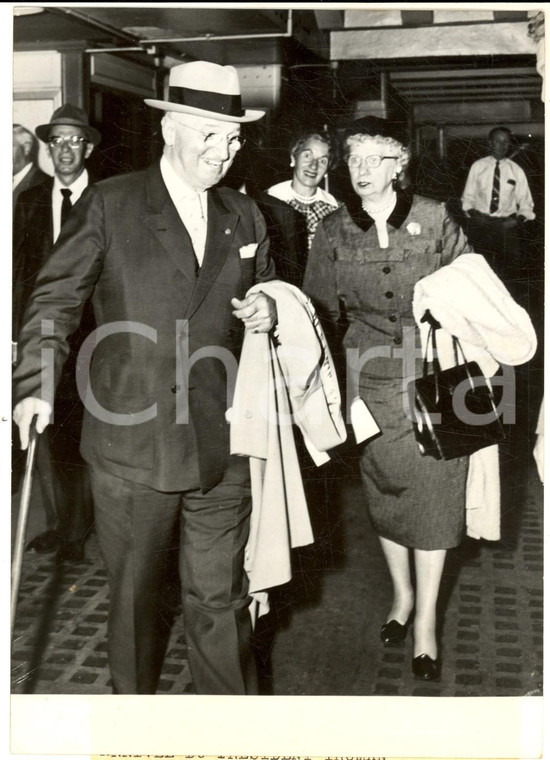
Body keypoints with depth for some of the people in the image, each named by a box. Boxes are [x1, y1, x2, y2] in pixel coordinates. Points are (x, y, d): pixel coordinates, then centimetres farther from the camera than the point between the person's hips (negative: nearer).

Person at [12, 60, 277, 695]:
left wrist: (265, 313, 0)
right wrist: (34, 386, -15)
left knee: (220, 600, 11)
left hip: (220, 452, 3)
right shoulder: (108, 205, -3)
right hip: (133, 447, -2)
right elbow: (57, 298, -3)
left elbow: (262, 296, 24)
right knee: (135, 599, 14)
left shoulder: (245, 216, 10)